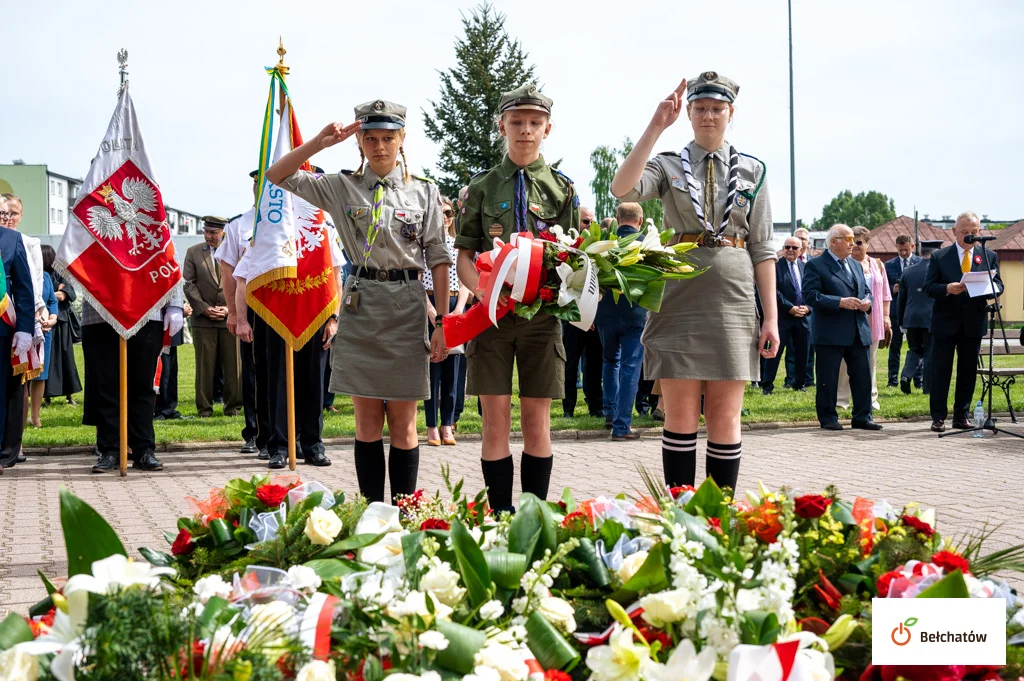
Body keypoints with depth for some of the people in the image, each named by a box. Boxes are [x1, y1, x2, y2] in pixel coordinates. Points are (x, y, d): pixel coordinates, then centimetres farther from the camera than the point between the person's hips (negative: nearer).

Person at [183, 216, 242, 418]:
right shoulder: (193, 253, 6)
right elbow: (189, 284, 2)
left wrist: (229, 308, -8)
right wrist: (204, 308, -8)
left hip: (231, 316, 0)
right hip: (203, 318, 0)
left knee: (233, 364, 3)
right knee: (204, 365, 1)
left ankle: (233, 406, 11)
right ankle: (204, 408, 6)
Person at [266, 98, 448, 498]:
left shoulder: (424, 192, 4)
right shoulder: (342, 188, 6)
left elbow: (438, 259, 1)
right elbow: (276, 176, 3)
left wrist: (442, 323, -5)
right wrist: (320, 143, -9)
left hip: (406, 309, -1)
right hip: (359, 307, 1)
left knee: (402, 424, 3)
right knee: (367, 422, 4)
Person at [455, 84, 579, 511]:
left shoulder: (563, 188, 10)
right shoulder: (482, 187, 9)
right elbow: (463, 255, 6)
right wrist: (482, 291, -13)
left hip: (543, 313, 0)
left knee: (537, 420, 3)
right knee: (495, 419, -2)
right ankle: (500, 517, 3)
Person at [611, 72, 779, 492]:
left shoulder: (752, 171, 9)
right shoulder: (669, 166, 6)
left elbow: (763, 249, 7)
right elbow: (622, 189, -15)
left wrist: (772, 318, 1)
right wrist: (656, 127, -16)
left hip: (732, 304, 1)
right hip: (678, 303, -1)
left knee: (725, 420, 3)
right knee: (679, 418, 1)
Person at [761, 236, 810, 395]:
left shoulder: (806, 267, 10)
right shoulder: (776, 267, -4)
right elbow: (775, 292, -11)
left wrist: (807, 307, -7)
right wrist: (791, 308, -16)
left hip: (804, 316, 4)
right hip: (783, 316, -4)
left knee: (802, 353, 10)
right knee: (775, 351, -2)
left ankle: (799, 383, 22)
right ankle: (767, 384, 3)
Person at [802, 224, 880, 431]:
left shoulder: (856, 266, 19)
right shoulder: (815, 265, -4)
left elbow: (866, 291, 24)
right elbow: (810, 295, -14)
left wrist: (867, 302, 0)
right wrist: (840, 302, -21)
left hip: (858, 332, 6)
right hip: (830, 334, -6)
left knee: (862, 376, 5)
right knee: (828, 379, 0)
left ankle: (862, 417, 12)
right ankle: (828, 418, 10)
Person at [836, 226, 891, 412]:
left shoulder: (877, 265, 13)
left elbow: (885, 294, 14)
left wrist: (886, 316, 8)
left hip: (873, 321, 4)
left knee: (870, 361, 9)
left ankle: (870, 398, 15)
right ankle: (841, 399, 1)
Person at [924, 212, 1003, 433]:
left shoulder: (989, 256, 8)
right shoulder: (939, 257, 1)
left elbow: (998, 286, 4)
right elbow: (928, 287, -3)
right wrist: (947, 289, -23)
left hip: (973, 323, 2)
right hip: (945, 323, -2)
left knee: (968, 371, 7)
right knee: (940, 372, 0)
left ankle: (962, 416, 15)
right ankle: (938, 417, 5)